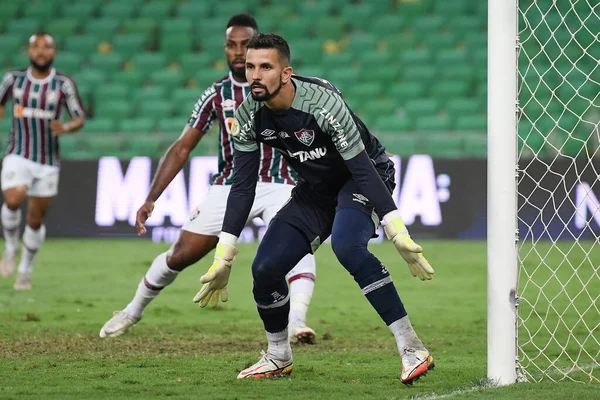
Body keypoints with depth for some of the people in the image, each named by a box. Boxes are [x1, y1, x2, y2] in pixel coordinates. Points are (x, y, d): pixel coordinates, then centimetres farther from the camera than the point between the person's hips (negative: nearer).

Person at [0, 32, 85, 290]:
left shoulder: (64, 84, -4)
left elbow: (80, 119, -3)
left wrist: (65, 128, -24)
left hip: (48, 162, 0)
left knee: (36, 219, 5)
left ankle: (25, 272, 23)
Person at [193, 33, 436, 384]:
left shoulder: (322, 102, -31)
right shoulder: (249, 116, -13)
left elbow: (362, 170, -30)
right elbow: (243, 186, -6)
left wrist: (398, 233, -35)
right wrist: (223, 258, -10)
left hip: (366, 175, -6)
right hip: (316, 188, 6)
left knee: (346, 245, -35)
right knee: (265, 268, -8)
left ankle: (412, 349, -32)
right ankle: (279, 358, 19)